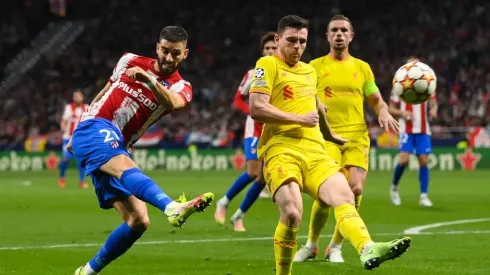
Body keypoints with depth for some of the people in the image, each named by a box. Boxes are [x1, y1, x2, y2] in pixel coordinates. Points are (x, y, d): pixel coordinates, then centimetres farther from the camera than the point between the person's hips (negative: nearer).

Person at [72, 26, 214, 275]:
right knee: (126, 168, -36)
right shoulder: (130, 61, 9)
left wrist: (150, 80, -40)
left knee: (138, 221, -8)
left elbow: (173, 103, -20)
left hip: (115, 149, 4)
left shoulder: (180, 87, 6)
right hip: (95, 130, -4)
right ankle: (173, 207, -66)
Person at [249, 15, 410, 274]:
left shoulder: (309, 71, 25)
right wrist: (300, 119, -8)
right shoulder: (268, 65, 2)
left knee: (344, 198, -21)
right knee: (292, 214, -24)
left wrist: (329, 134, 56)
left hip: (315, 152, 6)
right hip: (281, 151, -6)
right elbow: (257, 108, -11)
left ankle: (368, 249, -44)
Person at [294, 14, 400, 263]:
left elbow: (376, 100, 16)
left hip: (357, 136, 2)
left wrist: (384, 113, -6)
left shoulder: (362, 67, 14)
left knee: (355, 188, -13)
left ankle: (335, 246, 6)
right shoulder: (314, 67, 9)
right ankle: (311, 245, 6)